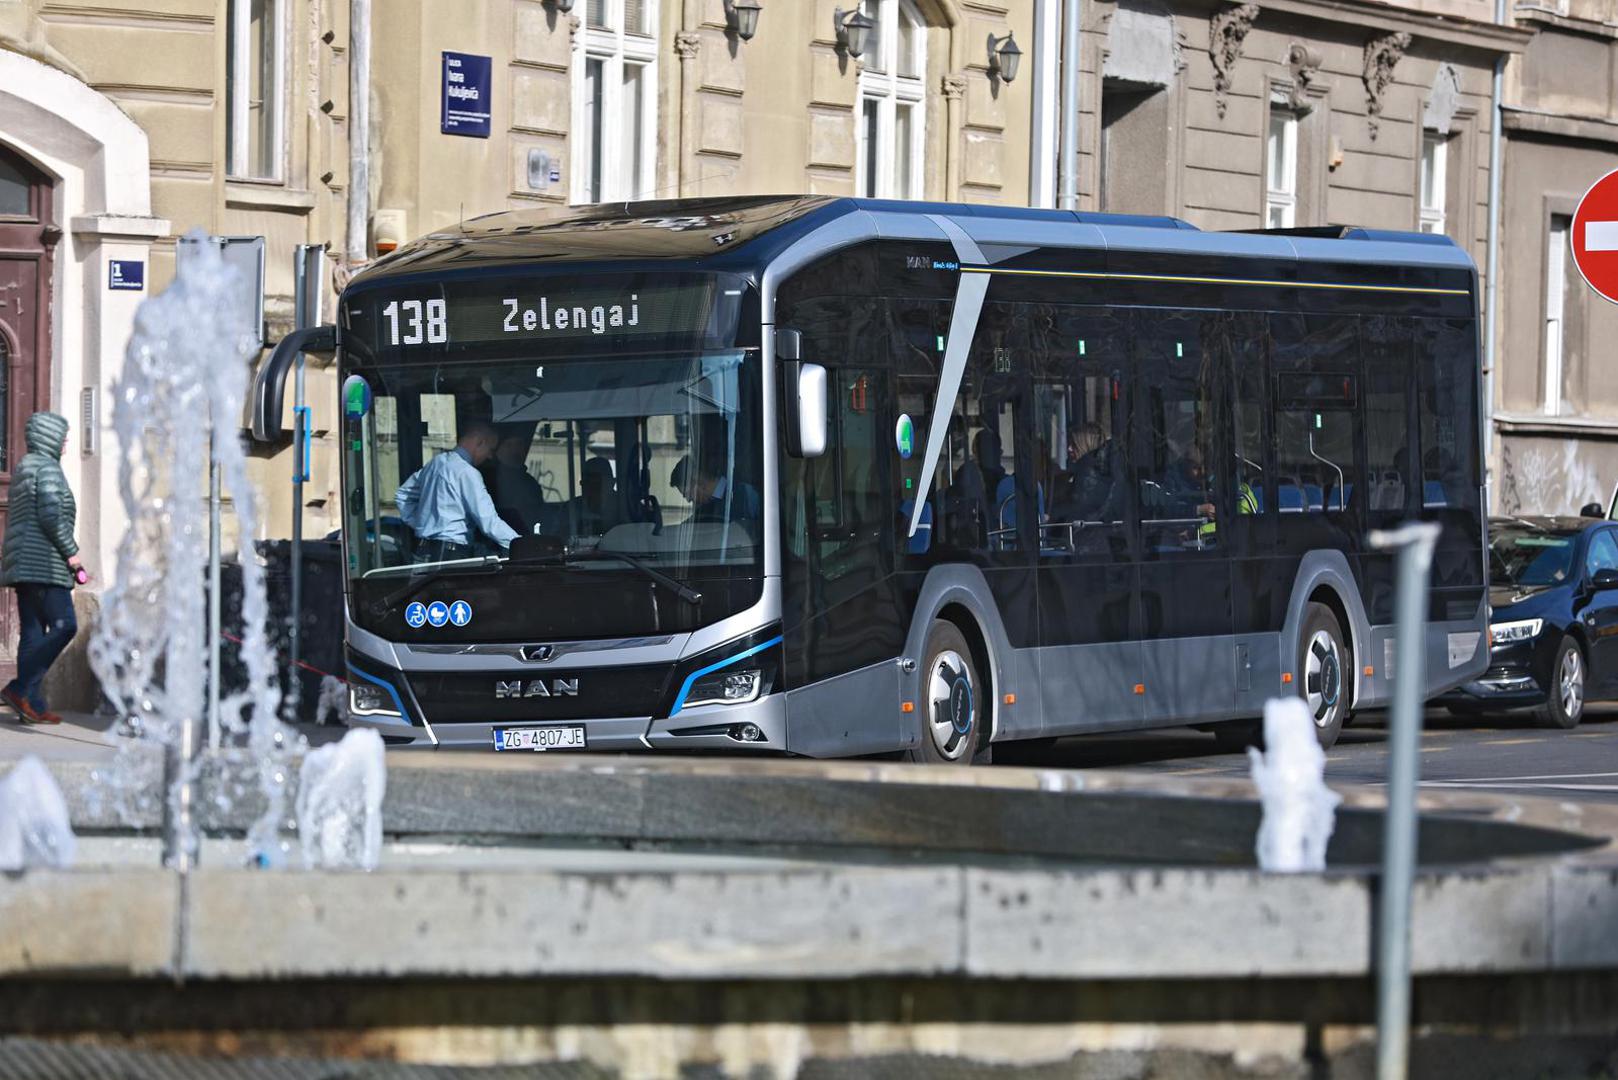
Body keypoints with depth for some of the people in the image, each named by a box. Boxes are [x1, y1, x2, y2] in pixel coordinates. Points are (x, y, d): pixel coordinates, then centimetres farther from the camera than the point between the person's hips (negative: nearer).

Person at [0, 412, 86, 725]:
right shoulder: (47, 468, -9)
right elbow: (51, 515, -20)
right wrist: (71, 552, -11)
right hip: (44, 564, -10)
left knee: (33, 632, 7)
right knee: (64, 626, -12)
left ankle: (32, 705, 3)